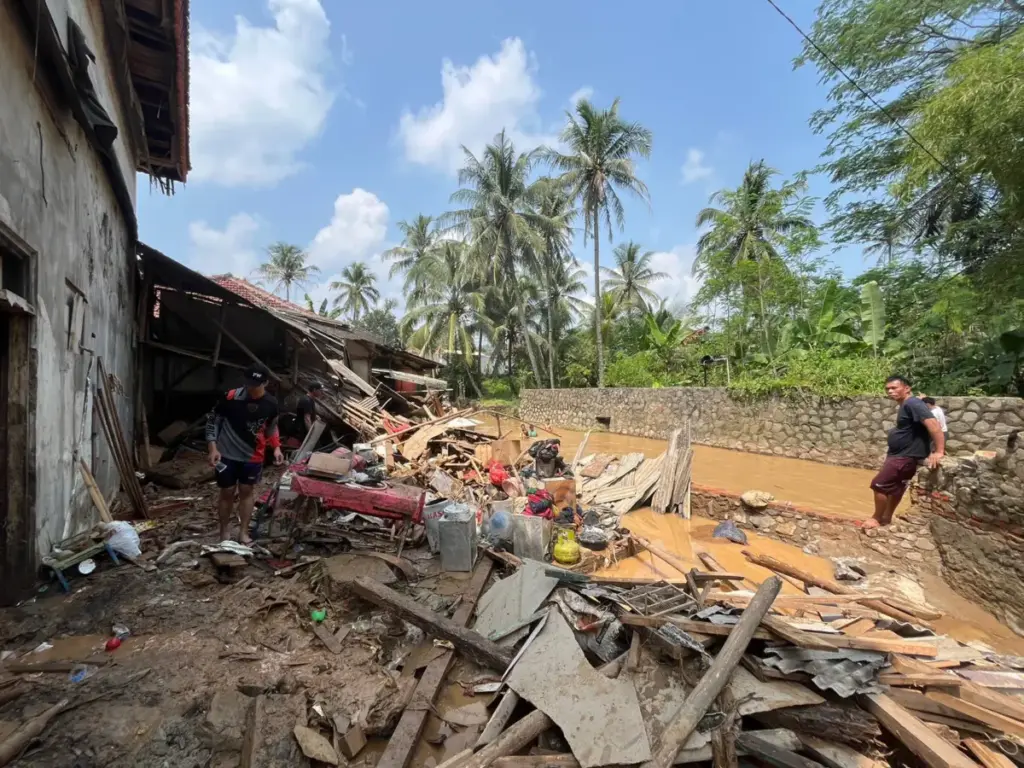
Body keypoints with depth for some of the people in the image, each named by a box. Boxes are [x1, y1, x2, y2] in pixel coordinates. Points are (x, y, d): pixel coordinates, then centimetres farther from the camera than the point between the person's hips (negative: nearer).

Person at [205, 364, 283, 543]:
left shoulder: (271, 404, -9)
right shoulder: (231, 397, -19)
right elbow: (212, 419, -6)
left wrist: (276, 448, -1)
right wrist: (213, 447, -11)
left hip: (253, 456, 2)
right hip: (227, 454, -2)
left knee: (246, 492, 12)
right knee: (227, 492, 9)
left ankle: (243, 533, 25)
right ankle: (224, 534, 27)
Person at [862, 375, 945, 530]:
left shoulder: (912, 404, -20)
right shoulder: (905, 406, 12)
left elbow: (933, 423, -30)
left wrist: (939, 451, -34)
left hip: (906, 456, -10)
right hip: (899, 455, 10)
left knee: (879, 484, -4)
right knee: (895, 487, 19)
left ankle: (876, 518, 10)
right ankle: (886, 517, 31)